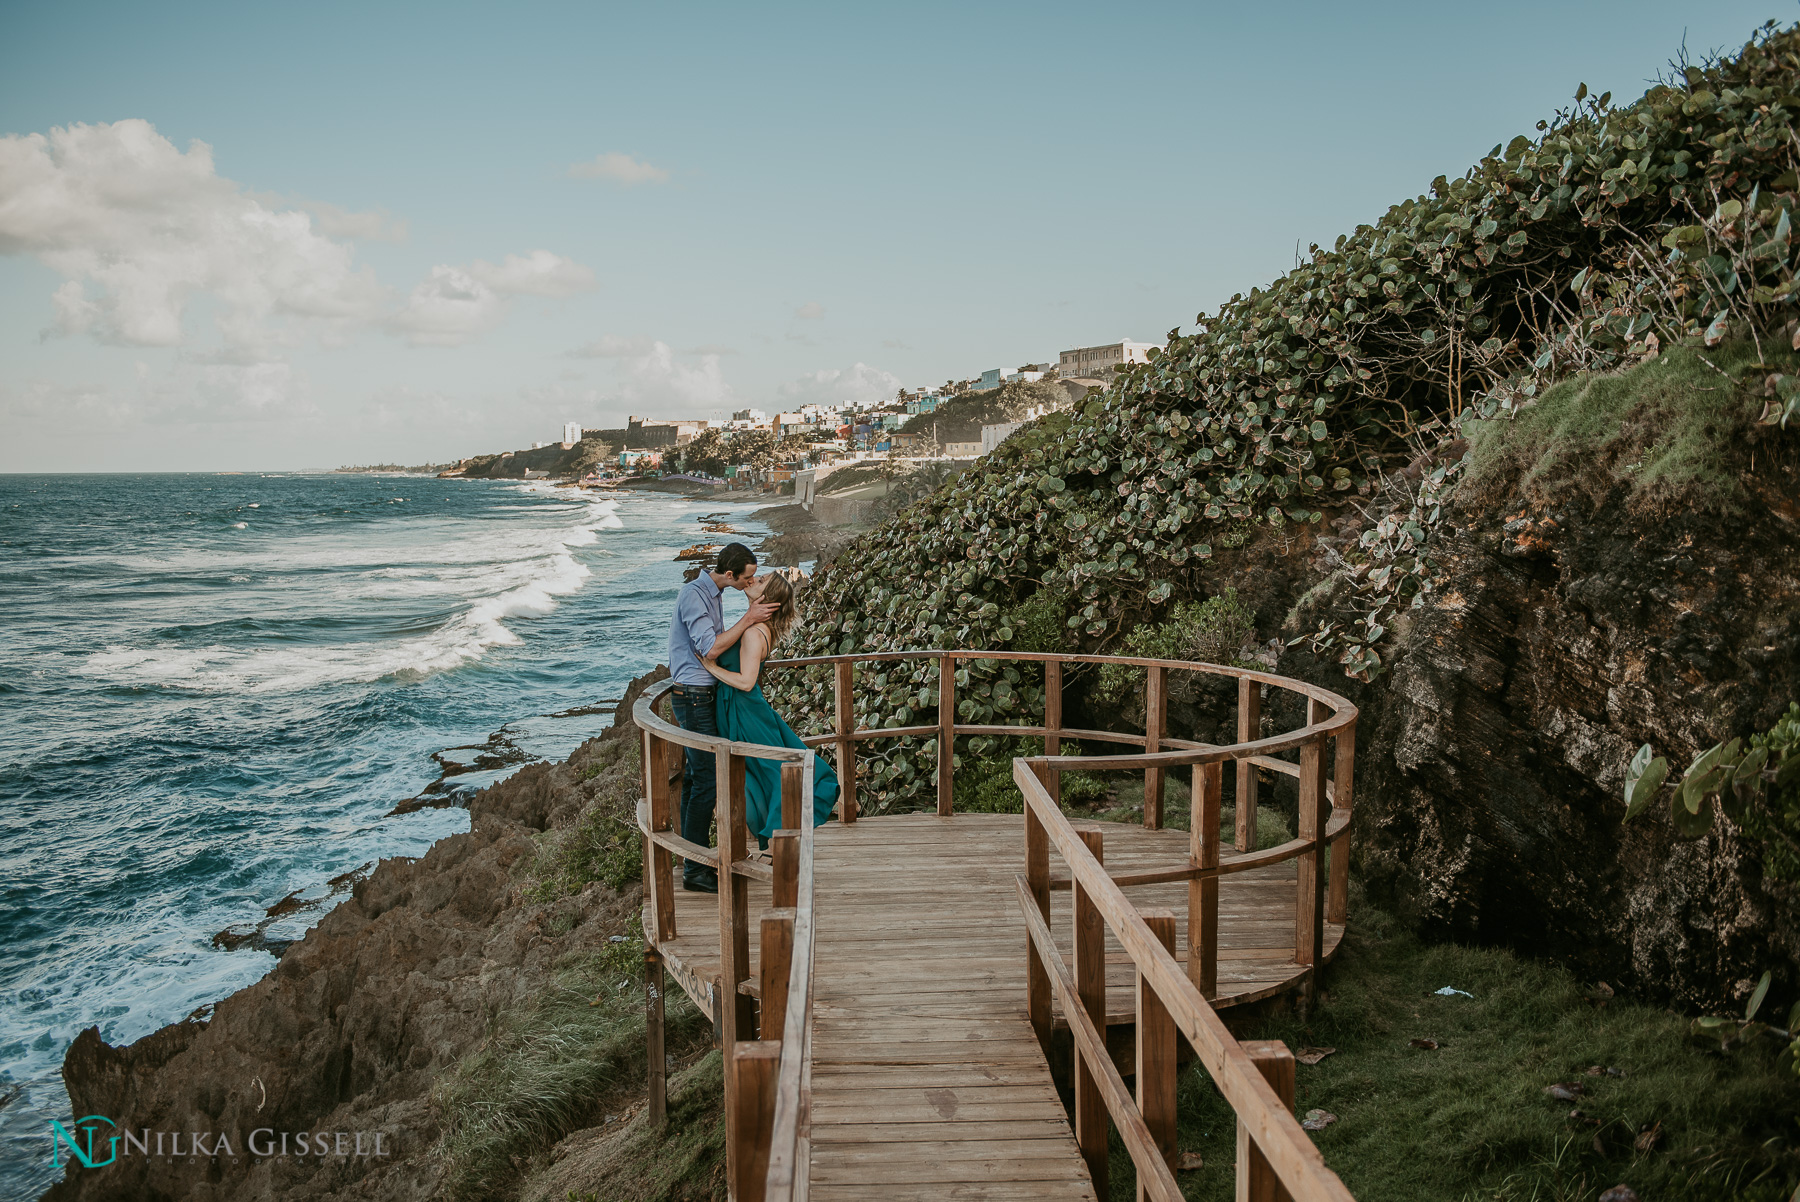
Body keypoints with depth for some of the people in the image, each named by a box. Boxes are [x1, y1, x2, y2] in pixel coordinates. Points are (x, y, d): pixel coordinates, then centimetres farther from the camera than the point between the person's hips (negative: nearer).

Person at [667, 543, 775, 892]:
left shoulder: (713, 592, 12)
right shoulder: (694, 594, -18)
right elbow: (710, 647, -24)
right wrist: (748, 619, -20)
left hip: (705, 695, 10)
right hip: (694, 697, -10)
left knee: (696, 776, 15)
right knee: (707, 781, -8)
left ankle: (691, 854, 24)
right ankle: (695, 871, -3)